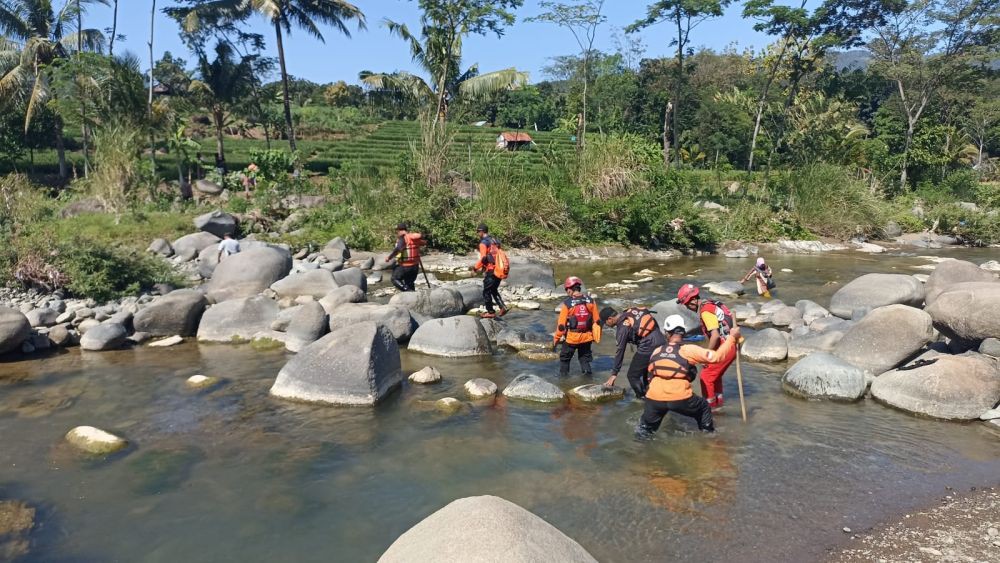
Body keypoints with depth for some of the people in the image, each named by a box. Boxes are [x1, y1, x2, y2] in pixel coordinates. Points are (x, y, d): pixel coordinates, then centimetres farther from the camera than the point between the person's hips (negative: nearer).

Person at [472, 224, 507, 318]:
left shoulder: (483, 243, -11)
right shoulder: (495, 241, 14)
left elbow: (483, 258, -19)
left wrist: (476, 267, -5)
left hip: (490, 271, -8)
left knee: (486, 292, 6)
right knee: (494, 290, 22)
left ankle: (490, 312, 13)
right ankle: (502, 307, 9)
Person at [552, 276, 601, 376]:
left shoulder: (567, 303, -15)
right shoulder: (590, 301, -4)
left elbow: (561, 325, -13)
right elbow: (596, 321, 1)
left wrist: (556, 340, -3)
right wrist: (596, 337, 13)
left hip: (571, 338, -3)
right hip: (587, 337, 3)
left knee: (564, 358, 18)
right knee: (585, 358, 20)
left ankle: (563, 375, 25)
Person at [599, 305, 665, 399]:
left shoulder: (622, 327, -12)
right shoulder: (631, 311, 8)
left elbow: (620, 351, -9)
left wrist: (614, 374, -2)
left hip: (648, 348, -8)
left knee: (632, 376, 5)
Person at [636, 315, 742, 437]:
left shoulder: (656, 352, 10)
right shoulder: (689, 350, -2)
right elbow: (717, 356, -5)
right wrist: (732, 337, 4)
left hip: (654, 399, 2)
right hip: (680, 399, -2)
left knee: (645, 429, 24)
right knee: (703, 407, 28)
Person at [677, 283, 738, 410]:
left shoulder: (705, 311, -19)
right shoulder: (709, 304, 10)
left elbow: (715, 335, -24)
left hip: (725, 347, -9)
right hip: (730, 345, 9)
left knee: (706, 376, 1)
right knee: (715, 374, 24)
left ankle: (708, 405, 11)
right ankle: (718, 401, 35)